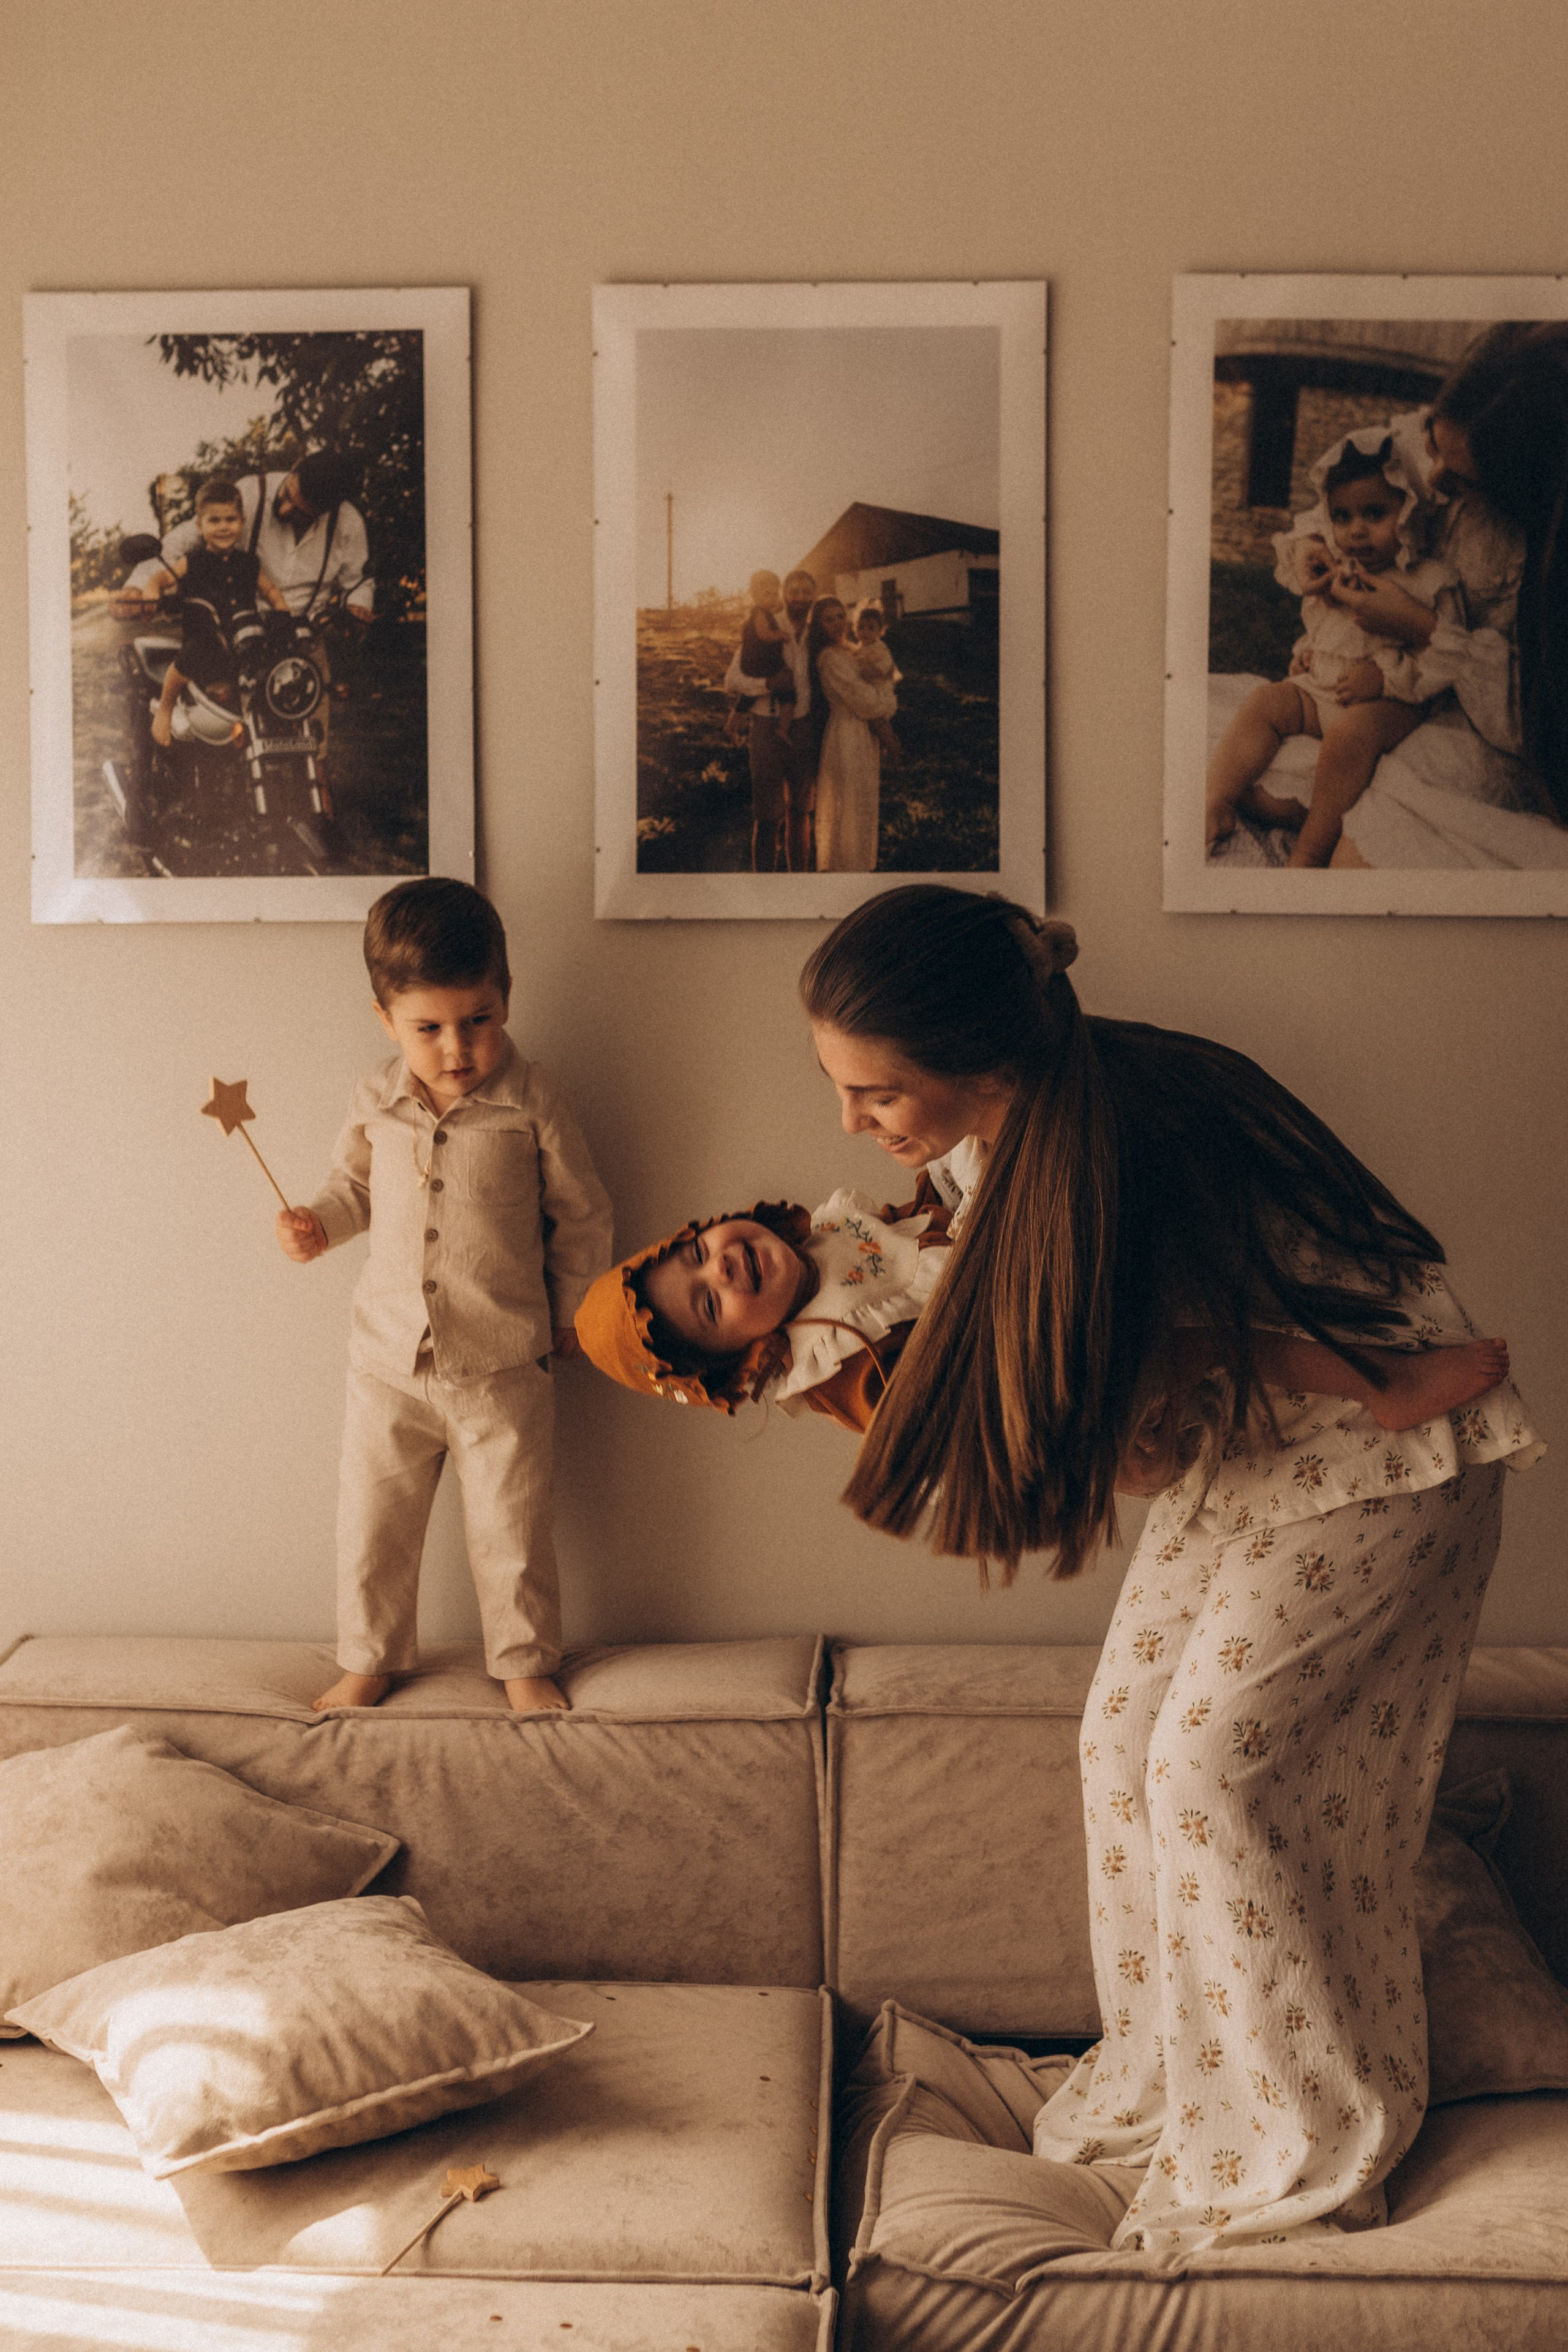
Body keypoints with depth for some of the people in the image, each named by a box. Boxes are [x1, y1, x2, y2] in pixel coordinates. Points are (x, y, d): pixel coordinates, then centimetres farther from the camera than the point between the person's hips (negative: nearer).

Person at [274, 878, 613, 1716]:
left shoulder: (530, 1102, -10)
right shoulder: (376, 1100, -2)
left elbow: (581, 1214, 1)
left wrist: (568, 1315, 7)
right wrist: (318, 1224, -3)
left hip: (501, 1370, -2)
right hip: (388, 1363, 3)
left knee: (511, 1530, 9)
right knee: (371, 1526, 13)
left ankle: (526, 1665, 29)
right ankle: (369, 1661, 34)